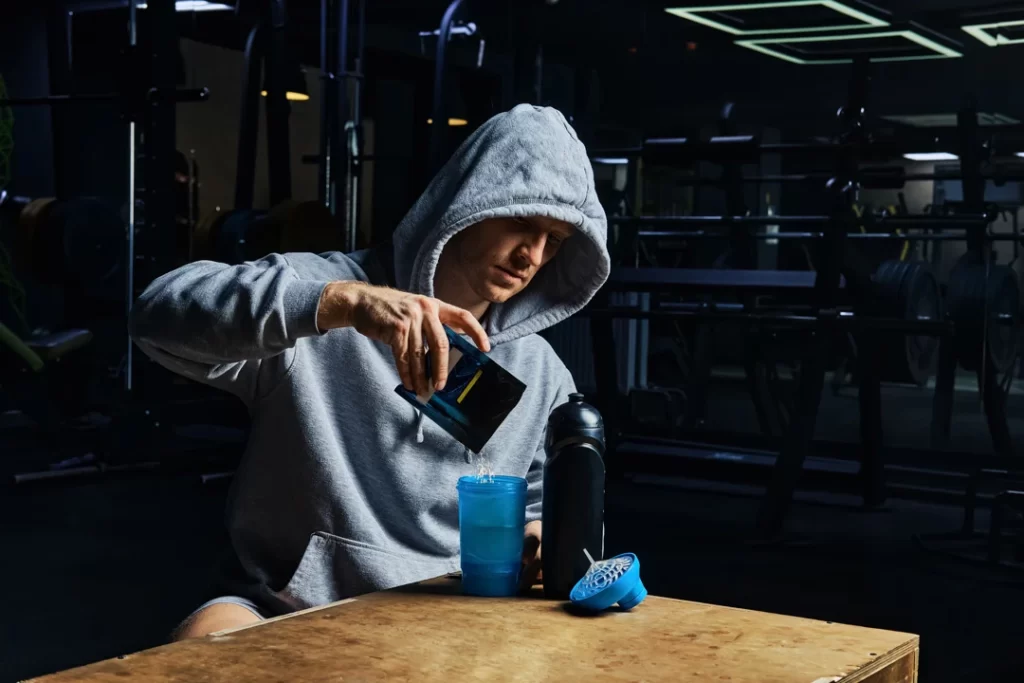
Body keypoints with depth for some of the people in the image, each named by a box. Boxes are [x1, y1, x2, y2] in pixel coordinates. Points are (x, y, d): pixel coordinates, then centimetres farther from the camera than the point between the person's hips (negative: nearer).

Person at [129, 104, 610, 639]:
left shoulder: (541, 373, 9)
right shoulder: (325, 291, -6)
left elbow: (538, 503, 20)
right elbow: (160, 312, -22)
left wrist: (539, 539, -5)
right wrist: (347, 299, -34)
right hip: (285, 613, -3)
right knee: (207, 639, -35)